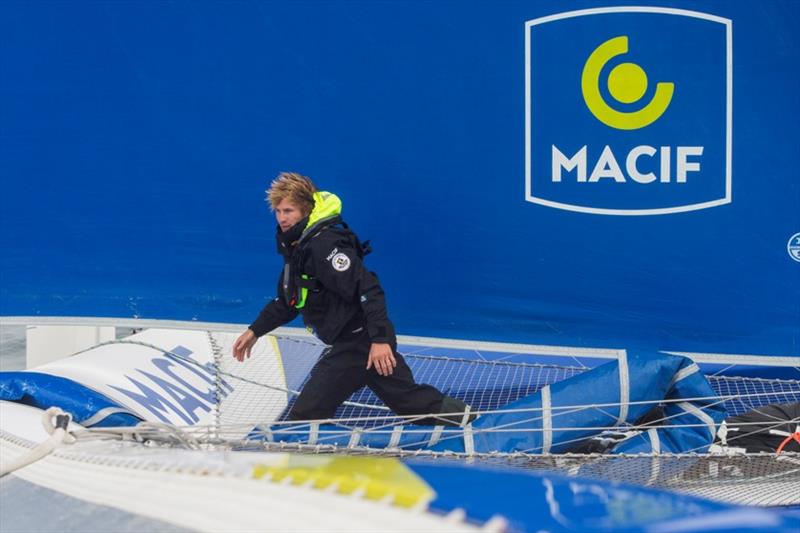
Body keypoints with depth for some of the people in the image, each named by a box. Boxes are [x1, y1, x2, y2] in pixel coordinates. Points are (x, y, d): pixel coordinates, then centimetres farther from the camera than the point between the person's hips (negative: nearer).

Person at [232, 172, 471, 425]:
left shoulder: (323, 245, -19)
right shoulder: (296, 247, 14)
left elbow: (367, 288, -26)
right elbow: (287, 301, 26)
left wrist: (380, 339, -31)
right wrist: (255, 331, 20)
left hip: (360, 343, -10)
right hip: (349, 343, 10)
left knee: (304, 415, -11)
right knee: (410, 399, 20)